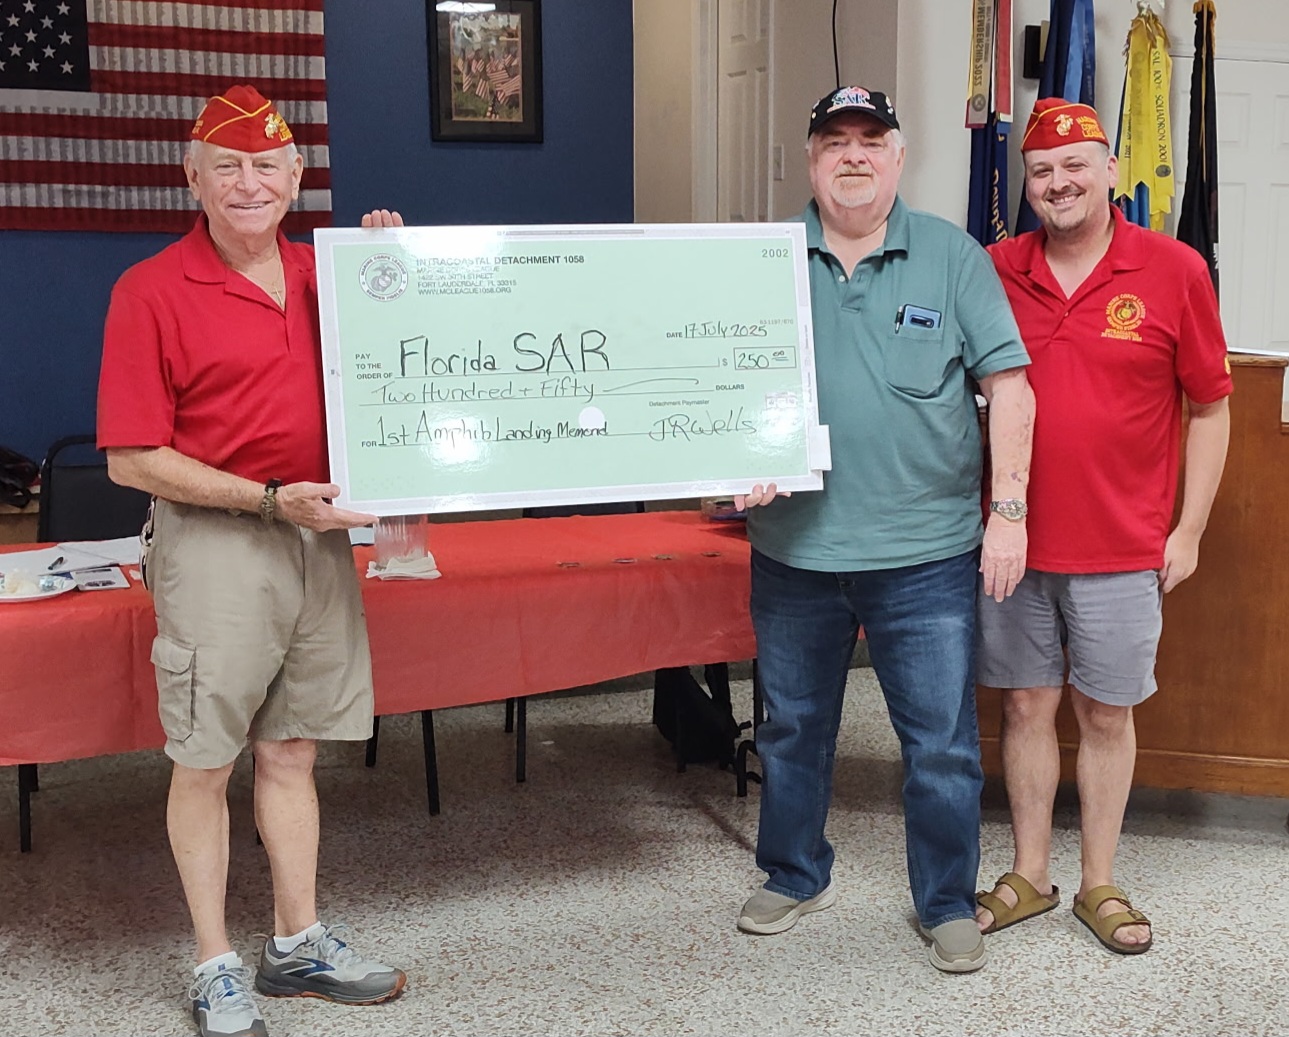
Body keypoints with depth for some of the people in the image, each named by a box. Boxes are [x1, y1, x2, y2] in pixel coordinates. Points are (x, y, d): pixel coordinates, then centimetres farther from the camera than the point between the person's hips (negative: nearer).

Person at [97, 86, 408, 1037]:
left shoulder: (321, 274, 7)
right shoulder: (151, 291, -8)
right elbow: (132, 459, -11)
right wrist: (271, 501, -17)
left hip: (318, 536, 5)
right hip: (213, 542, -5)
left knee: (292, 749, 14)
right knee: (205, 761, 5)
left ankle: (298, 946, 27)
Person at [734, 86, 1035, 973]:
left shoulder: (953, 257, 0)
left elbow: (1009, 385, -1)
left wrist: (1008, 511, -7)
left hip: (927, 555, -2)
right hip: (795, 549, 2)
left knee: (944, 742, 5)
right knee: (793, 728, 16)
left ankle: (949, 902, 25)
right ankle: (796, 877, 37)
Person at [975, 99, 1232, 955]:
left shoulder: (1175, 271, -4)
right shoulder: (995, 271, 1)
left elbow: (1211, 408, 1)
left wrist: (1189, 531, -1)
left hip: (1121, 551, -1)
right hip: (1013, 542, 2)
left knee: (1106, 713, 10)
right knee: (1027, 705, 11)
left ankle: (1101, 885, 26)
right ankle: (1030, 876, 27)